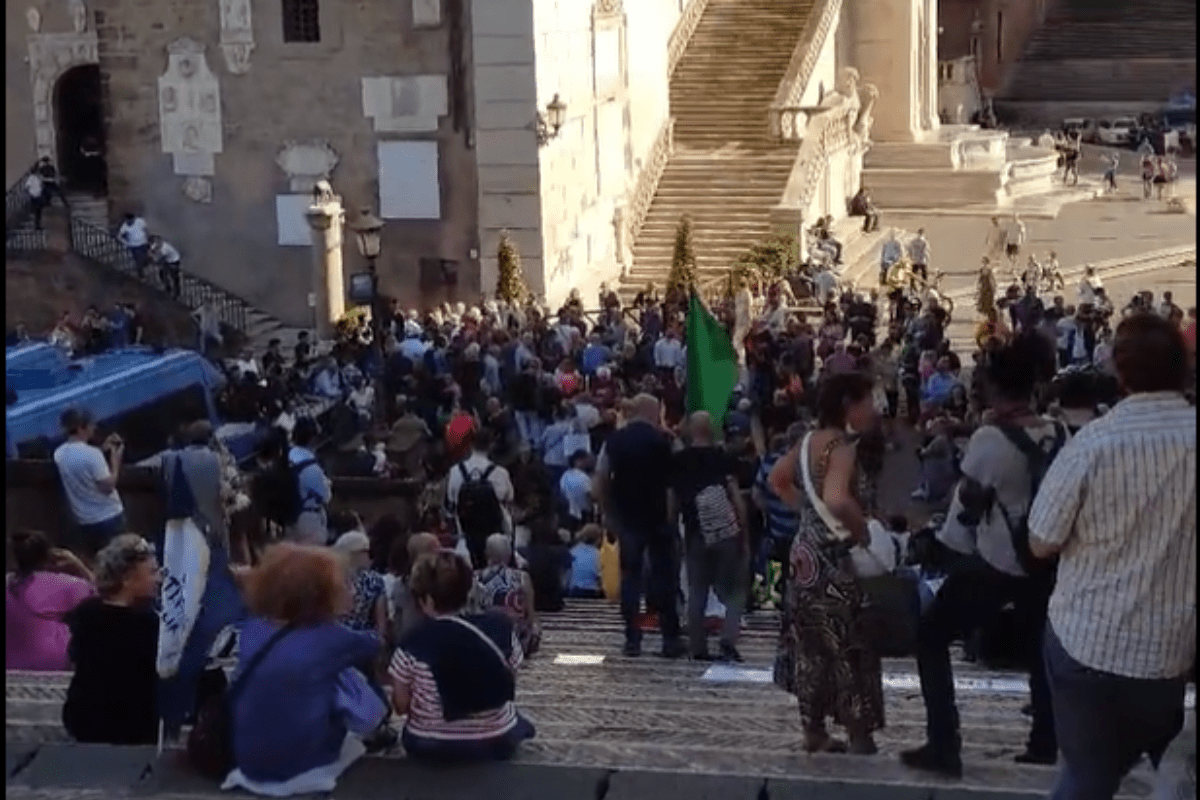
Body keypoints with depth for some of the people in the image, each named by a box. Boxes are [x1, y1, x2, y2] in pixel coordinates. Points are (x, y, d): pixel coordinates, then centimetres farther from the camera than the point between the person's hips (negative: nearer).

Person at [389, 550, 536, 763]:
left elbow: (401, 706, -8)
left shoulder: (414, 643, -17)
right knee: (518, 723, 37)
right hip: (496, 744, 2)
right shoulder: (501, 629, -11)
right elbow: (509, 687, 3)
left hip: (431, 749, -2)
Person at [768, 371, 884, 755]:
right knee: (849, 648, 0)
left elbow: (777, 479, 23)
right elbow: (837, 500, -36)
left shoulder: (809, 441, 8)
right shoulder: (842, 448, -19)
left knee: (810, 646, 15)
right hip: (833, 560, -9)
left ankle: (814, 731, 26)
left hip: (806, 555, 9)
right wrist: (863, 529, -20)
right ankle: (860, 739, 7)